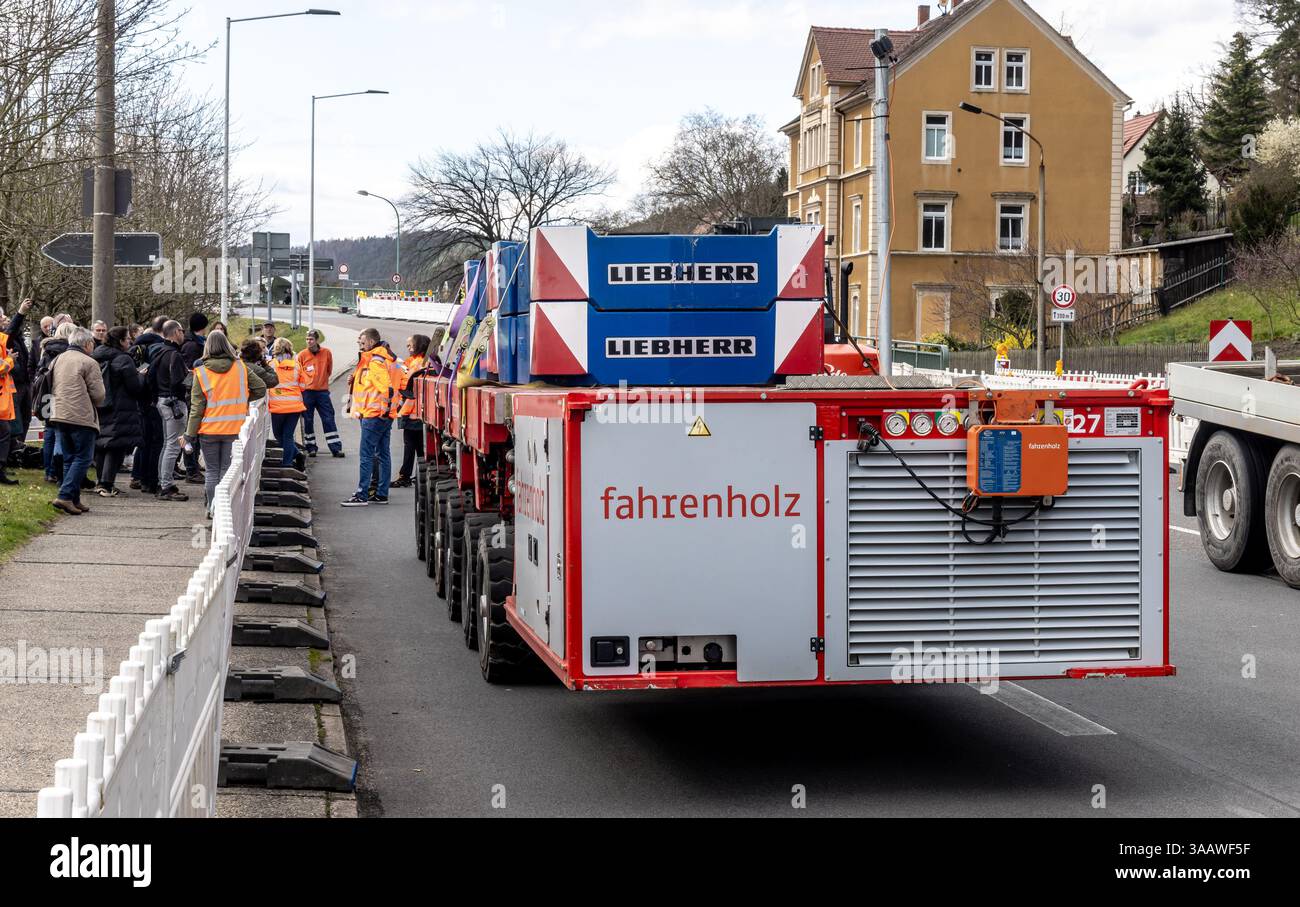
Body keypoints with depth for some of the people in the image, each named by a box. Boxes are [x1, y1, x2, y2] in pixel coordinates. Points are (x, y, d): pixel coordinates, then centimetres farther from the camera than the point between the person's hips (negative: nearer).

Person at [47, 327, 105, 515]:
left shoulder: (59, 359, 13)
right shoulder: (88, 362, -9)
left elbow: (52, 387, 18)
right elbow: (98, 394, -10)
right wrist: (95, 404, 11)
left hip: (59, 415, 7)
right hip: (81, 417, -7)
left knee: (69, 459, 14)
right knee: (83, 458, -2)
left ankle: (74, 500, 14)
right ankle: (65, 496, -14)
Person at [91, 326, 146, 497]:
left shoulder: (95, 358, 9)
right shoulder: (123, 359, -14)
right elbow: (135, 386, -13)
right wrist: (140, 375, 7)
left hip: (98, 410, 8)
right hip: (119, 411, -7)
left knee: (101, 445, 15)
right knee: (116, 446, -5)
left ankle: (101, 482, 22)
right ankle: (106, 484, -11)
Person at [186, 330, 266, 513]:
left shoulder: (201, 372, -7)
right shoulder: (241, 368, -3)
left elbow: (197, 407, -6)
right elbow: (261, 388, 3)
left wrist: (191, 433, -1)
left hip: (209, 429, -1)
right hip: (234, 429, 1)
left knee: (212, 470, 10)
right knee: (228, 470, 6)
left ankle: (212, 508, 12)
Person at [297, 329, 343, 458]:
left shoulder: (326, 353, 2)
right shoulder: (302, 355, -2)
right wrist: (303, 385, 0)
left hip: (322, 391, 1)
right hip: (307, 391, -1)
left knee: (329, 420, -1)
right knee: (308, 421, 4)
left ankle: (336, 448, 1)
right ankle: (311, 448, 14)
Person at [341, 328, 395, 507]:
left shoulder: (375, 361, -14)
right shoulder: (375, 359, 18)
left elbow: (386, 387, -23)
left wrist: (385, 408, -18)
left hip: (374, 416, -10)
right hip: (384, 416, 10)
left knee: (366, 455, -8)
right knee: (382, 454, 11)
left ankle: (362, 495, -8)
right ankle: (382, 494, 15)